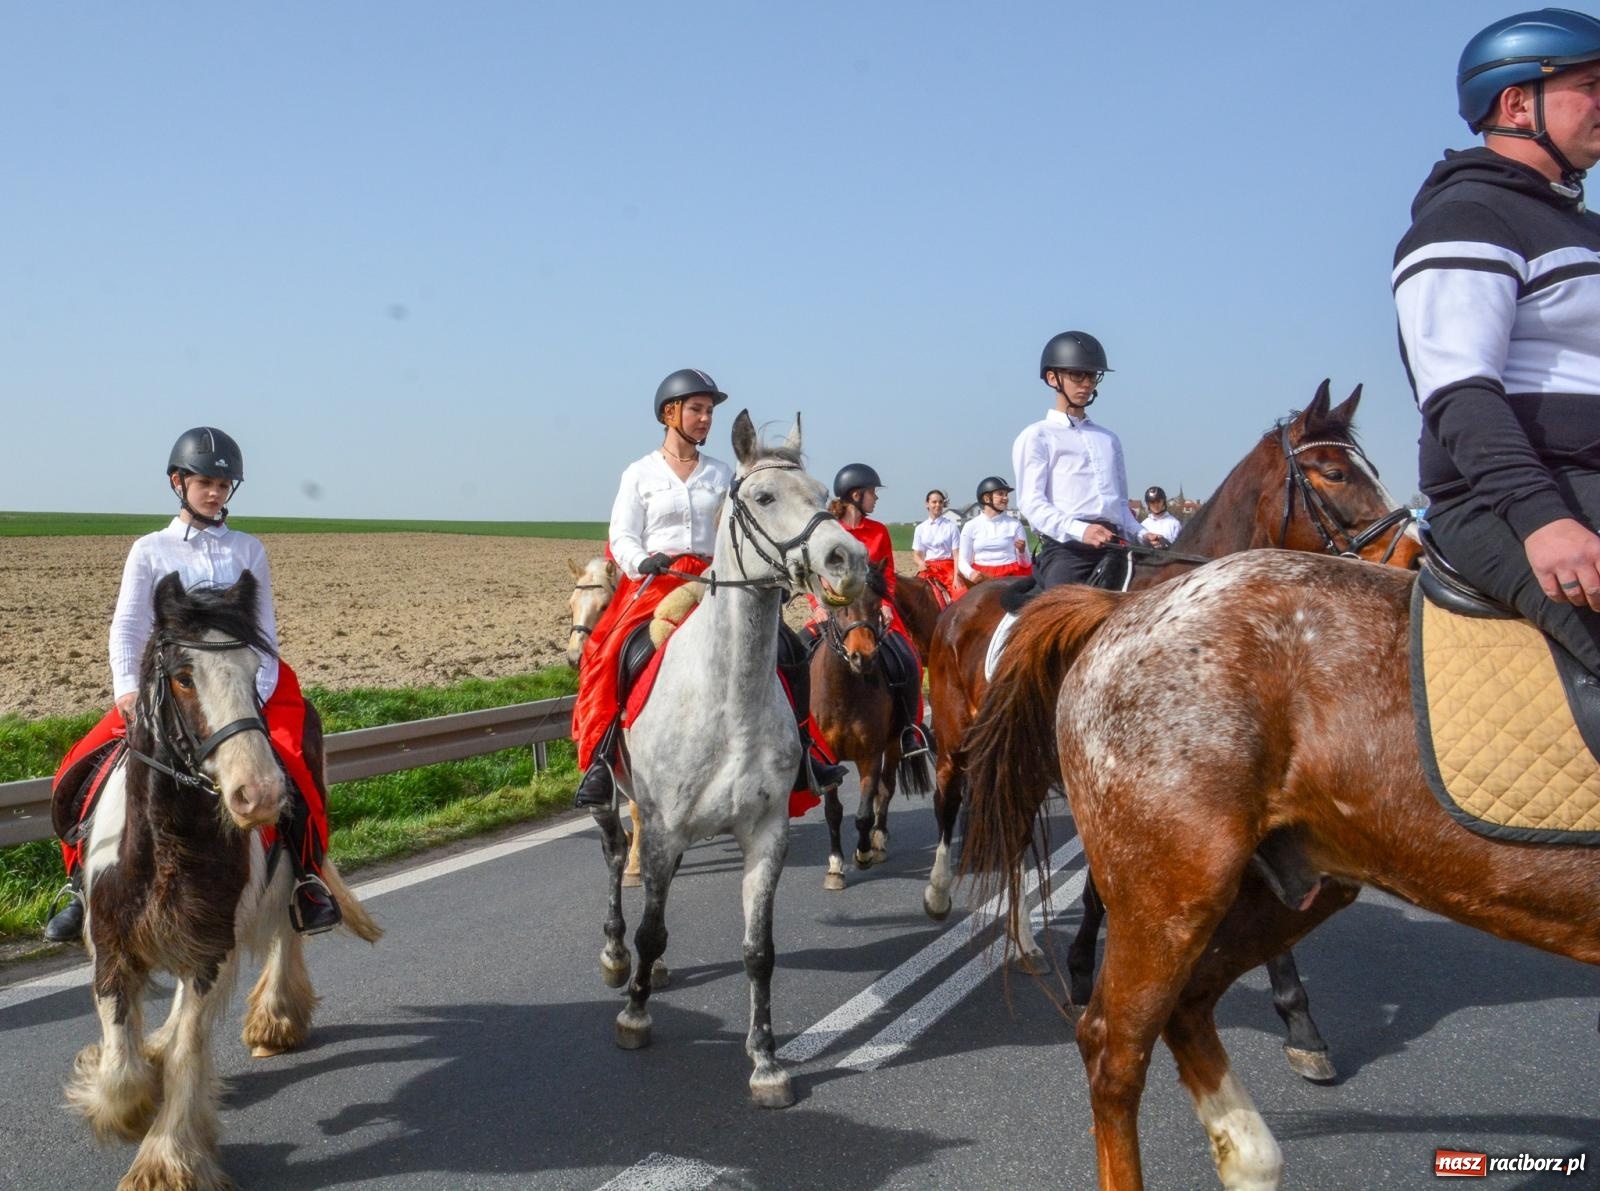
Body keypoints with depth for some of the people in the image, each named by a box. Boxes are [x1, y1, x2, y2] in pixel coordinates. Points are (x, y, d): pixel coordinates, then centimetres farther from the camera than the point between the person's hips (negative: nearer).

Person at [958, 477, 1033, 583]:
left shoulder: (1015, 524, 3)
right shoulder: (971, 526, 4)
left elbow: (1025, 564, 5)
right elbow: (963, 560, 5)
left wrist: (1022, 551, -16)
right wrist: (970, 573, -16)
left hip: (1010, 577, 0)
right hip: (980, 577, 0)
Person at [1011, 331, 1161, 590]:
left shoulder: (1109, 439, 26)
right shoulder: (1036, 437, 7)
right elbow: (1031, 502, -6)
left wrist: (1140, 535, 7)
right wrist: (1080, 530, -22)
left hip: (1113, 548, 6)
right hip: (1064, 548, -6)